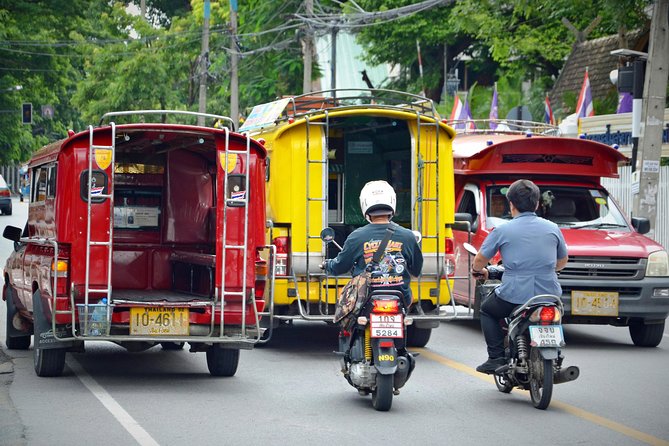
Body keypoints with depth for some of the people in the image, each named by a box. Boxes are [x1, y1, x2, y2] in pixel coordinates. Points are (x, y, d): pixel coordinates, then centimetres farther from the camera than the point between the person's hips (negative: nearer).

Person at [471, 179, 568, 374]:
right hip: (549, 296, 3)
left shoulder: (502, 231, -3)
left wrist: (478, 270, 28)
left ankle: (496, 358, 10)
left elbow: (480, 259, 4)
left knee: (487, 311, 25)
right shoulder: (552, 228, 7)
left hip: (514, 296, -3)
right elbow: (562, 261, 20)